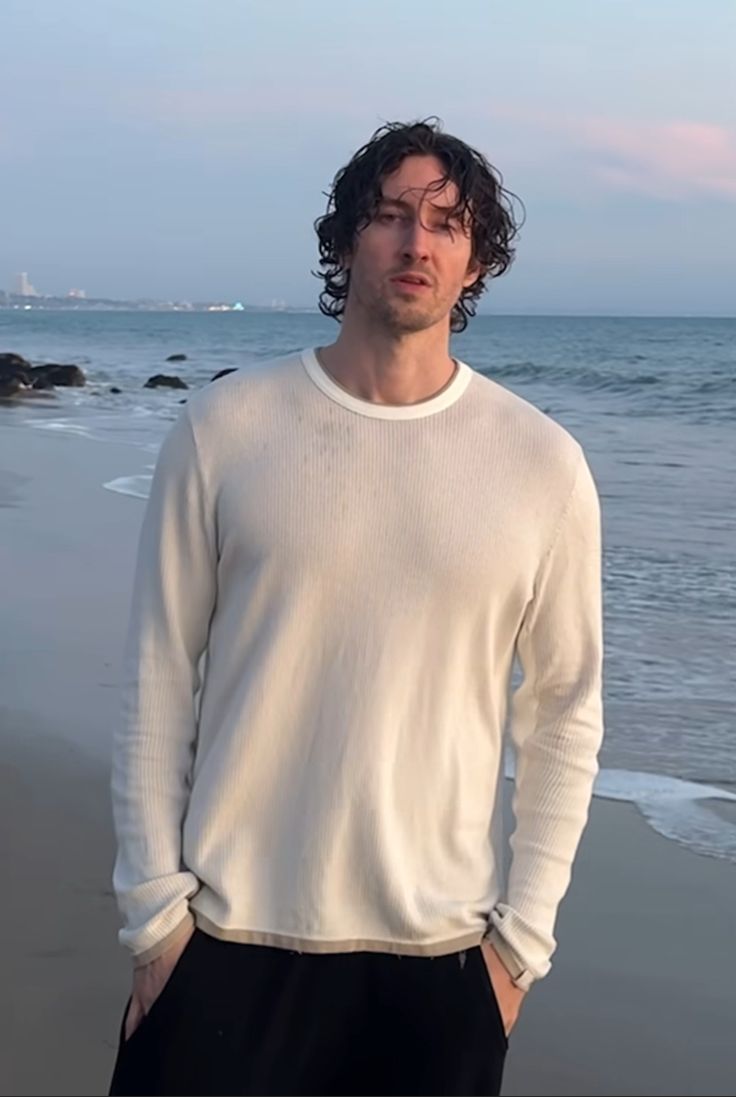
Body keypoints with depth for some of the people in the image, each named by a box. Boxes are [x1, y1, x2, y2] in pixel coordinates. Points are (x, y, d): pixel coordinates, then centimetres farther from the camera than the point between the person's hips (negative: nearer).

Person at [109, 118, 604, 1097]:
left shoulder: (544, 464, -2)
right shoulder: (223, 428, -4)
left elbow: (566, 714, 3)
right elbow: (158, 684, -1)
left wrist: (521, 936, 1)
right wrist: (156, 907, -3)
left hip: (441, 953, 1)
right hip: (230, 937, 0)